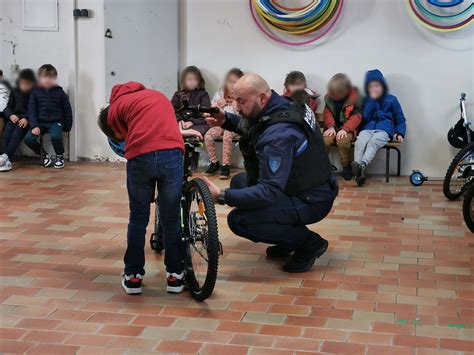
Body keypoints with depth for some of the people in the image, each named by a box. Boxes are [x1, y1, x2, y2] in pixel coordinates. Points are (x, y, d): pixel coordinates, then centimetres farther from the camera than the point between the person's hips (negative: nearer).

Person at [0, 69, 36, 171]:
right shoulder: (15, 92, 18)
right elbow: (8, 107, 17)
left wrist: (26, 118, -19)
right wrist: (11, 115, -6)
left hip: (27, 120, -4)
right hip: (14, 118, 4)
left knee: (16, 135, -30)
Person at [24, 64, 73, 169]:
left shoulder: (60, 92, 4)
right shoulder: (35, 92, 6)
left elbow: (67, 110, 8)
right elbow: (31, 110, 2)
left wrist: (67, 127, 4)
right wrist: (34, 126, -10)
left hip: (56, 122, -2)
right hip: (41, 122, 2)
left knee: (55, 136, -34)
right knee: (28, 139, -23)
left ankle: (59, 156, -2)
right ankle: (44, 155, 6)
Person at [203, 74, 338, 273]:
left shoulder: (278, 135, -31)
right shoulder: (281, 105, -2)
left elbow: (269, 192, -33)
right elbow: (250, 127, 20)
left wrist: (222, 197, -34)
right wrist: (225, 120, 1)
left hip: (312, 201, -10)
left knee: (238, 220, -21)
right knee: (239, 182, 17)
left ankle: (309, 243, -5)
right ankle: (288, 240, 19)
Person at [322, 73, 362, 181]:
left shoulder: (355, 98, -6)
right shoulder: (329, 97, 6)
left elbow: (356, 116, -11)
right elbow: (327, 113, 6)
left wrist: (345, 129, -23)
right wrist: (330, 126, -12)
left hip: (348, 128, -3)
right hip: (333, 127, 3)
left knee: (343, 141, -34)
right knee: (325, 140, -29)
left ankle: (347, 166, -10)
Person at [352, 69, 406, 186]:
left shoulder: (391, 100, 16)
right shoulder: (366, 101, 20)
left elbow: (400, 120, 18)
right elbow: (365, 117, 3)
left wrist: (400, 133, 0)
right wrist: (372, 100, -1)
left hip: (384, 129, -2)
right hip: (367, 128, 2)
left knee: (374, 142, -38)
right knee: (360, 142, -35)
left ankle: (362, 165, -60)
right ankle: (359, 171, -50)